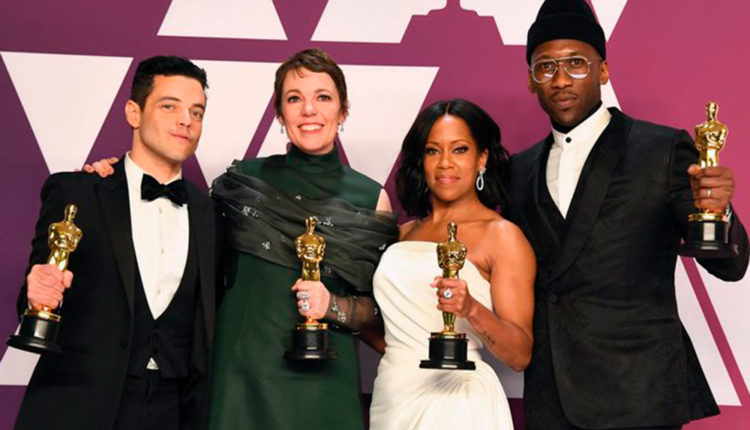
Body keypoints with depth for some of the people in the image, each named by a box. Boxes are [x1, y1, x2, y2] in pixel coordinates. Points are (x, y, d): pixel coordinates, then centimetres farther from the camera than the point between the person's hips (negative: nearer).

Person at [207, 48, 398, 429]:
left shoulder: (370, 198, 2)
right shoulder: (244, 179, 2)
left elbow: (382, 312, 6)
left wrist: (333, 307, -14)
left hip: (323, 383, 0)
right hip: (241, 375, 0)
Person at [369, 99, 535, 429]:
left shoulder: (502, 235, -8)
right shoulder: (404, 233, 9)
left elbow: (520, 356, -12)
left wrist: (472, 308, -27)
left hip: (454, 401, -5)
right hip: (390, 397, 6)